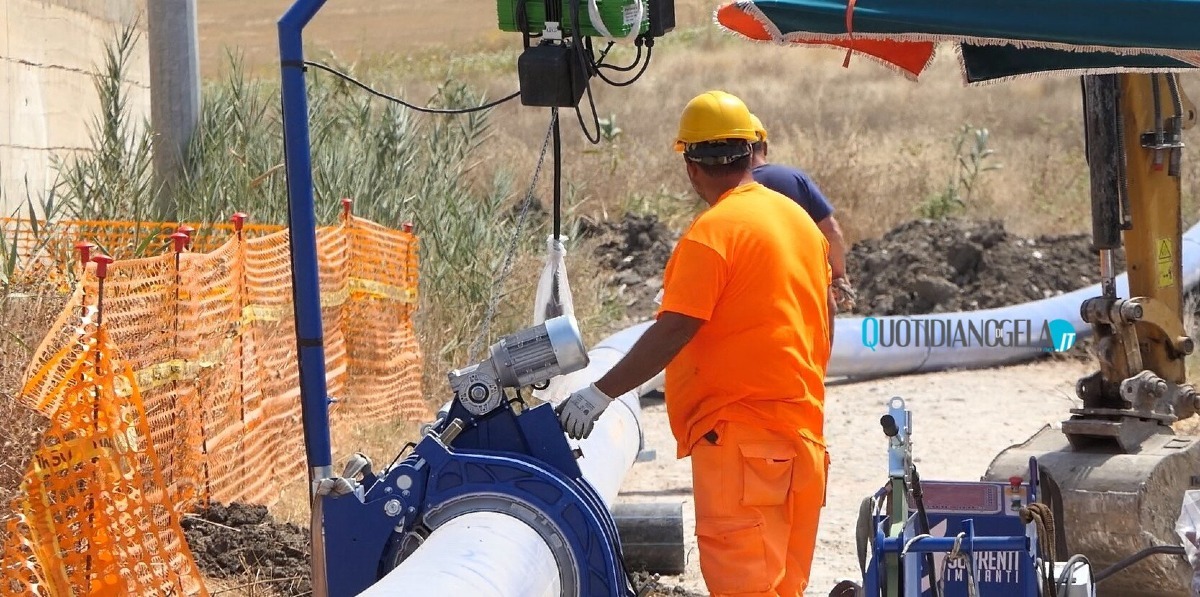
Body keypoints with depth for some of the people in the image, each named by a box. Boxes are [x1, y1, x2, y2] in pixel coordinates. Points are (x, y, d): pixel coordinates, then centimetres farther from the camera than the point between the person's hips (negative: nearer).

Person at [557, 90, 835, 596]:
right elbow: (826, 314, 20)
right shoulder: (798, 217, 12)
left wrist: (601, 392, -16)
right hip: (801, 421, 9)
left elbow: (673, 331, -19)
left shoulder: (712, 232, -14)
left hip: (741, 433, -9)